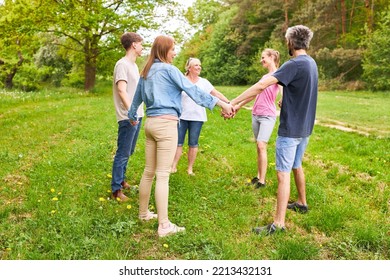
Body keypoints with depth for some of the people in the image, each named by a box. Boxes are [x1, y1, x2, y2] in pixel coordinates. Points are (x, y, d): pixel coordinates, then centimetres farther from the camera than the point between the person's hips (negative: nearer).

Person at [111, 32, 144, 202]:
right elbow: (121, 90, -21)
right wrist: (130, 111, -31)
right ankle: (116, 189, 5)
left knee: (128, 152, 18)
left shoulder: (134, 65, 17)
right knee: (123, 154, -4)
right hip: (127, 117, -9)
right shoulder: (122, 64, -11)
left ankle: (121, 180, 32)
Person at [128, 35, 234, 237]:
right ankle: (164, 226, 0)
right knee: (163, 175, -6)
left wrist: (132, 116, 44)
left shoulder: (146, 72, 16)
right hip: (166, 124, -8)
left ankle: (143, 213, 30)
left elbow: (137, 97, 28)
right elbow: (192, 90, -13)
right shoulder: (168, 69, -6)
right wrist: (221, 103, -12)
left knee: (149, 172, 16)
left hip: (151, 123, 8)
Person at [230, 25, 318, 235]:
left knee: (283, 173, -7)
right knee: (297, 166, 24)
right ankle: (302, 203, 40)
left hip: (290, 129, -9)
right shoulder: (311, 63, 8)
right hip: (305, 127, 9)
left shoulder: (294, 64, -19)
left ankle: (278, 223, -3)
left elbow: (261, 86, -27)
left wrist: (233, 102, -27)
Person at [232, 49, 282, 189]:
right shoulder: (264, 76, 18)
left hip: (267, 116, -7)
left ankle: (262, 181, -10)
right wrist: (239, 105, 31)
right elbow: (254, 93, 27)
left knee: (261, 146, -15)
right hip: (255, 114, 7)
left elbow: (283, 91, -21)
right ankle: (259, 176, 13)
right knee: (258, 147, 7)